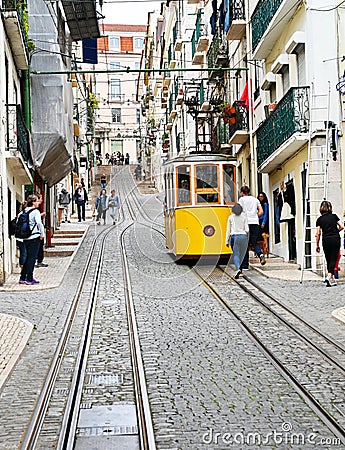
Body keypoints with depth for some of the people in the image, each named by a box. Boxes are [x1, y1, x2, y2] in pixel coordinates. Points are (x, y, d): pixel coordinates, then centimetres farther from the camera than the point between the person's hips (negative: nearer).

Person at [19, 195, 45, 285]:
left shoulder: (25, 212, 10)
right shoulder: (35, 211, -10)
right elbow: (39, 223, -18)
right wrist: (42, 234, -7)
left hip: (25, 238, 7)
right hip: (34, 238, -7)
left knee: (28, 257, 16)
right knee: (32, 257, -2)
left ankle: (22, 278, 17)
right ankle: (29, 279, -1)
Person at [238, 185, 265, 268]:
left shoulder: (242, 199, 4)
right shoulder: (255, 199, 16)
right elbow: (261, 212, 10)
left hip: (246, 223, -4)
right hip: (255, 223, 4)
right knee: (254, 243, 14)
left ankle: (245, 265, 4)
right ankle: (260, 254, -16)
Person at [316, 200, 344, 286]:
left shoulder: (319, 219, 4)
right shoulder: (334, 216, 5)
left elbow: (318, 233, 1)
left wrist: (317, 245, 8)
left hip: (326, 240, 1)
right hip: (335, 239, 0)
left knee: (328, 260, 12)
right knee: (333, 259, -1)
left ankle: (332, 279, 13)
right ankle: (329, 276, -21)